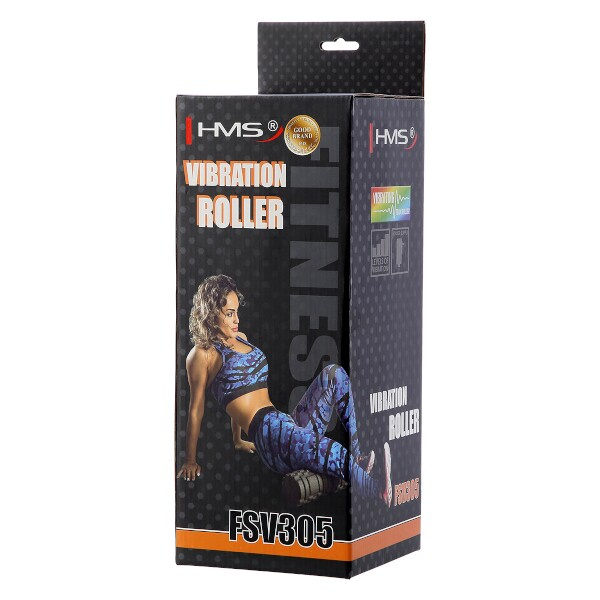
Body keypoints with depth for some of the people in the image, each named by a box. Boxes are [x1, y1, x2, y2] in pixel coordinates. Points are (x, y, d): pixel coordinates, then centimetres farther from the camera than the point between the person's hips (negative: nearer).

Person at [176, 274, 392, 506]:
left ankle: (359, 456, -21)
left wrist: (238, 441, 41)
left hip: (290, 425, 9)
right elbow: (196, 410, 5)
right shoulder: (202, 355, 1)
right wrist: (190, 461, 9)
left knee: (334, 373, -12)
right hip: (268, 431, -9)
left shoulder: (240, 339, 25)